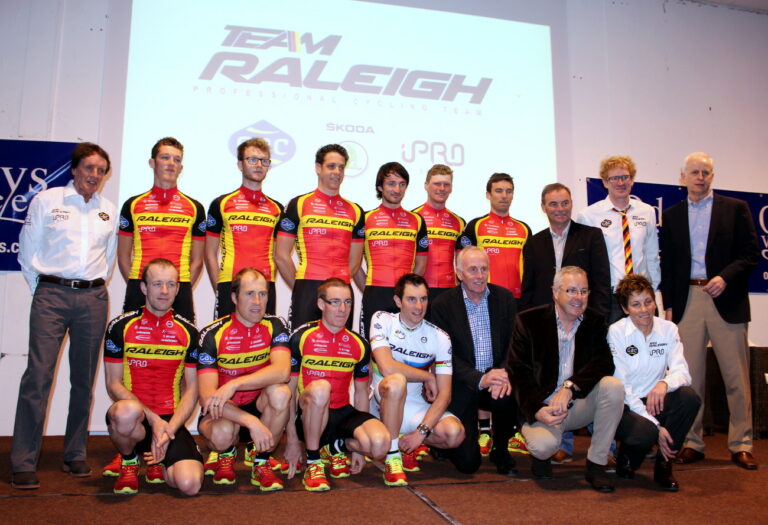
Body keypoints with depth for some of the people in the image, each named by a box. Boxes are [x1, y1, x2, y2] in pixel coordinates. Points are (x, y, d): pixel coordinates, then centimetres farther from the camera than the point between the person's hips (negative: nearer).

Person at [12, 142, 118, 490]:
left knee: (84, 380, 6)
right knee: (38, 376, -8)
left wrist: (95, 286, 12)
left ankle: (75, 456, 16)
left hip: (93, 298, 3)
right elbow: (28, 252, 7)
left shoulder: (109, 211, 14)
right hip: (51, 295, -2)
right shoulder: (46, 200, 6)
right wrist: (41, 290, 5)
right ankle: (23, 463, -2)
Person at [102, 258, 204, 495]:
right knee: (127, 411, -39)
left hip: (170, 422, 2)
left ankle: (157, 461, 17)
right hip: (136, 418, -1)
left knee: (190, 484, -22)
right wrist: (152, 418, -14)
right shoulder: (120, 326, 2)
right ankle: (128, 462, -2)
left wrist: (169, 429, -10)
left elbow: (191, 389, 6)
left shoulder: (188, 332, 7)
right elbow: (113, 385, -1)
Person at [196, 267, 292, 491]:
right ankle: (225, 454, 6)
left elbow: (282, 371, -27)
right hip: (223, 412, -1)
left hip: (258, 407, 2)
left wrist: (234, 384, -39)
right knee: (222, 433, -35)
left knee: (280, 391, -30)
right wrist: (252, 422, -35)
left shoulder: (274, 326, -8)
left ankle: (260, 461, -6)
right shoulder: (212, 334, -15)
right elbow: (207, 397, -22)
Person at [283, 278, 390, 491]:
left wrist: (359, 446, 7)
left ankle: (339, 446, 10)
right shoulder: (301, 337, -6)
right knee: (319, 388, -37)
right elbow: (289, 389, -5)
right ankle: (313, 464, -17)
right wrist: (291, 440, -8)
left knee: (380, 443, -26)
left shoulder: (359, 345, 4)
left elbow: (361, 391, 10)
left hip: (343, 413, 3)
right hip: (309, 417, -3)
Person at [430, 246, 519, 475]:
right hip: (462, 386, -3)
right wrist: (479, 379, -25)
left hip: (496, 378, 3)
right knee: (467, 462, -10)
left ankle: (500, 450, -1)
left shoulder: (505, 298, 4)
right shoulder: (443, 305, -5)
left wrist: (504, 375, -20)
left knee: (510, 395, -33)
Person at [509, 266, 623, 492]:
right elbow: (519, 372, -8)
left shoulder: (595, 322, 4)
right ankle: (540, 455, 9)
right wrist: (536, 410, -23)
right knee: (544, 444, -33)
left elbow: (604, 363, -11)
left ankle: (596, 464, -10)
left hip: (579, 405, 4)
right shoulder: (528, 321, -4)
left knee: (613, 385, -24)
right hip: (541, 406, -3)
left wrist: (570, 387, -28)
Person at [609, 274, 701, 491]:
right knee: (646, 431, -34)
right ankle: (626, 459, 5)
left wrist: (664, 383, -36)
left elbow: (681, 371, -10)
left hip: (653, 402, 4)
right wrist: (656, 425, -20)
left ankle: (664, 465, -5)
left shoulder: (668, 329, 1)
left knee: (690, 398, -25)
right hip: (623, 407, -4)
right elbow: (621, 386, -14)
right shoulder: (616, 332, -11)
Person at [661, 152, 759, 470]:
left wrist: (725, 277, -14)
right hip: (686, 302, 2)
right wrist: (668, 306, 6)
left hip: (726, 301, -1)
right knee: (690, 377, 3)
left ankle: (741, 445, 11)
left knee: (737, 377, 1)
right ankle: (692, 443, 12)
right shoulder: (671, 215, 14)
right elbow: (667, 265, 12)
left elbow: (750, 254, 2)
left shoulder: (735, 208, 8)